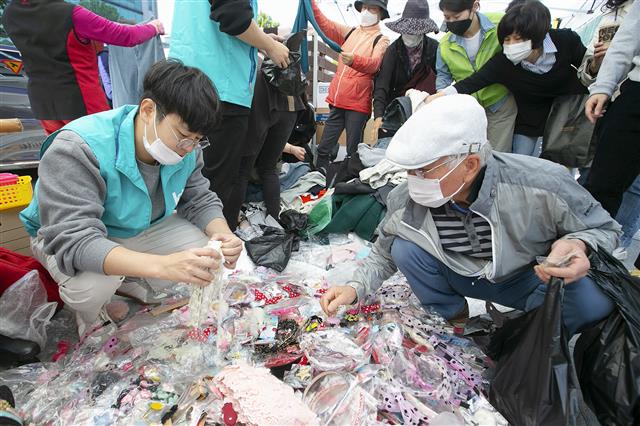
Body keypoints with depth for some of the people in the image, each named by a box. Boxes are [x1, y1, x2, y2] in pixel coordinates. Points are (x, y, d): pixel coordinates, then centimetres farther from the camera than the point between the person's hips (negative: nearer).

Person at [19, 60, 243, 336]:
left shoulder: (186, 147, -17)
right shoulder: (77, 150, -35)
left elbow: (200, 201, -9)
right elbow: (73, 240, -42)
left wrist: (223, 235, -33)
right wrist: (163, 265, -57)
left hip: (142, 230, 5)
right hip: (64, 238, -4)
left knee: (209, 253, -15)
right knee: (92, 284, -36)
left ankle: (129, 287, 6)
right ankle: (90, 319, 1)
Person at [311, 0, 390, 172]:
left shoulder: (381, 40, 2)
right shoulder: (349, 32, 16)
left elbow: (374, 64, -17)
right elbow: (324, 24, 8)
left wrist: (354, 60, -35)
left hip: (358, 103, -4)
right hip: (337, 101, 5)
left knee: (353, 153, -1)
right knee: (324, 149, 6)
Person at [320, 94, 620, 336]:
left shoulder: (541, 186, -30)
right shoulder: (404, 200, -23)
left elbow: (602, 228, -11)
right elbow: (383, 256, -5)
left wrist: (577, 245, -35)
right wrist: (355, 288, -22)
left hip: (529, 278, -1)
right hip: (459, 278, 2)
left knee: (593, 303, -31)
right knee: (404, 248, -24)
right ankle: (454, 319, 3)